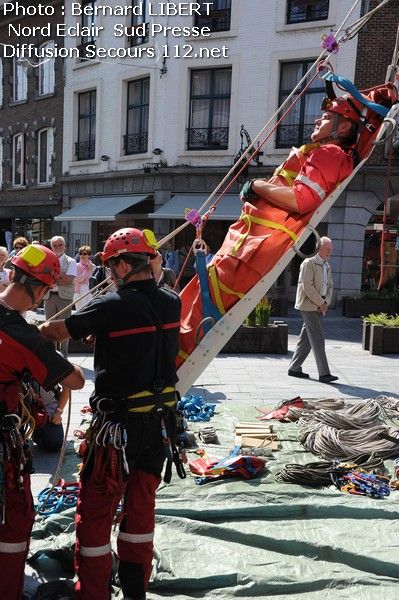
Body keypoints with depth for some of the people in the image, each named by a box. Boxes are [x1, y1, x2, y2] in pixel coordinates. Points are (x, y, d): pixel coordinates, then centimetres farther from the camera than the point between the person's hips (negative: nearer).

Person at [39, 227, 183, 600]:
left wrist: (39, 329, 13)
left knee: (96, 508, 11)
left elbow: (57, 331, -7)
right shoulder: (172, 303, -2)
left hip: (119, 425, -6)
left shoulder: (111, 307, -18)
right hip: (161, 420, 6)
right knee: (141, 503, 20)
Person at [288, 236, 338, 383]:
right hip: (308, 306, -8)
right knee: (318, 339, -10)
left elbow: (330, 287, 19)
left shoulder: (327, 266, 18)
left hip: (319, 308, 8)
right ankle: (324, 373, -8)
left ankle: (294, 368, 20)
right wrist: (321, 303, -14)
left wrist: (326, 303, 1)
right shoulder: (309, 263, -9)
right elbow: (307, 286, -16)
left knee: (306, 340, 11)